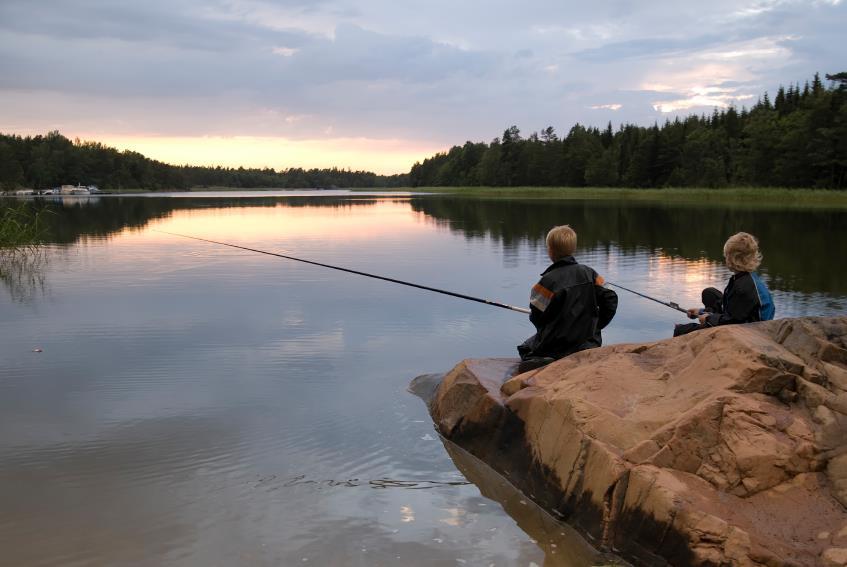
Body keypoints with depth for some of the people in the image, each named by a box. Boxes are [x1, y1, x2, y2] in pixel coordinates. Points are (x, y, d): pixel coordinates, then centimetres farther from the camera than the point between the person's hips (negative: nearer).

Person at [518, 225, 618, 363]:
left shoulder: (548, 281, -16)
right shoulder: (589, 274, -1)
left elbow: (537, 318, -11)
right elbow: (610, 299, -1)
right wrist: (596, 325, 10)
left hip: (555, 347, -5)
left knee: (525, 348, 21)